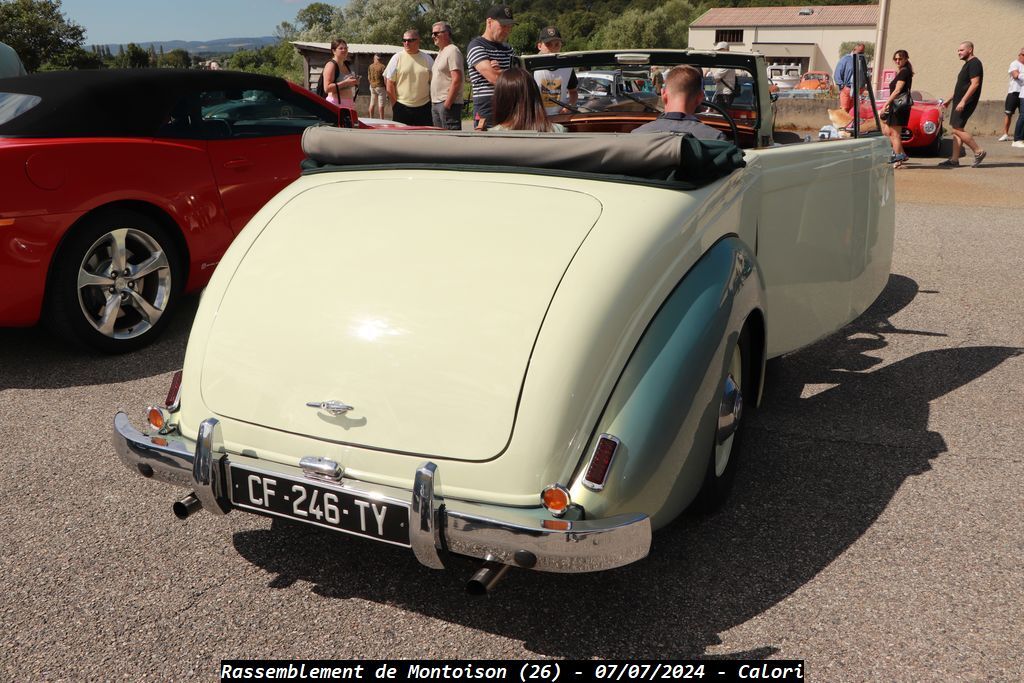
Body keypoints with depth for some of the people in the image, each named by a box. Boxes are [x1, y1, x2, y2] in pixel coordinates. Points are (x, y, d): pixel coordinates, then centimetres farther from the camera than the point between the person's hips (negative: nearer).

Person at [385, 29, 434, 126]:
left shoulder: (427, 59, 7)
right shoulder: (397, 58, 2)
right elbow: (390, 83, 1)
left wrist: (433, 103, 2)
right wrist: (395, 104, -3)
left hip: (423, 107, 1)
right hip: (402, 107, -1)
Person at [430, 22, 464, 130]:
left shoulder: (452, 51, -10)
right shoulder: (441, 52, 20)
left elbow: (457, 80, -19)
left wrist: (447, 104, -22)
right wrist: (433, 102, 17)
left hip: (448, 103, -10)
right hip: (436, 103, 10)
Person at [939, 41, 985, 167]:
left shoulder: (974, 63, -12)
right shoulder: (967, 64, 19)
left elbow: (975, 84, -21)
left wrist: (963, 101, -26)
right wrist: (949, 100, 25)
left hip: (966, 102, -10)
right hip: (960, 101, 10)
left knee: (957, 129, -13)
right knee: (956, 129, 8)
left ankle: (978, 152, -6)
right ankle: (954, 160, 9)